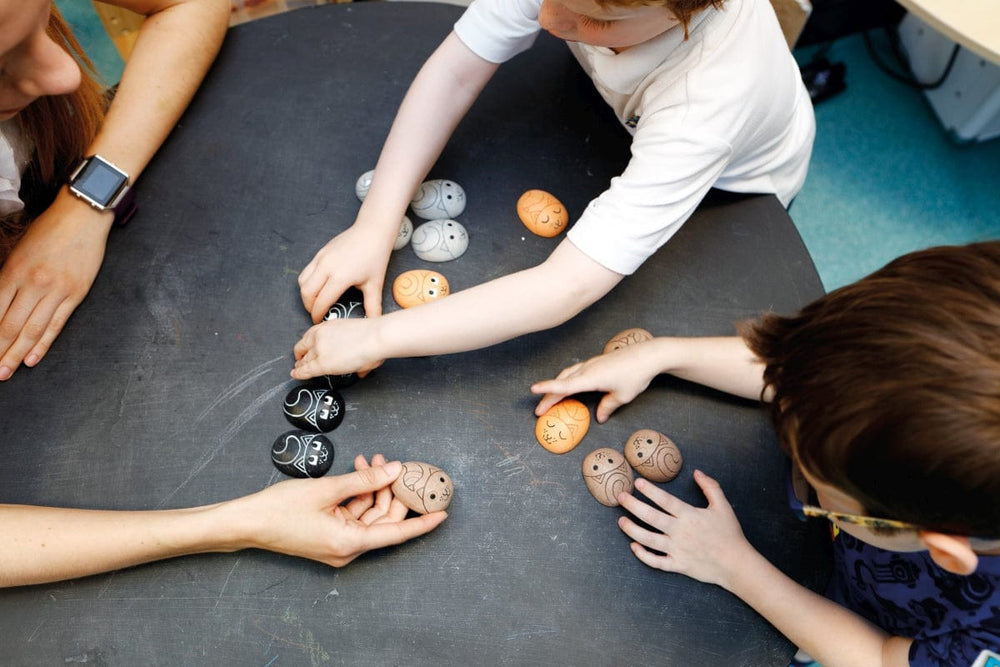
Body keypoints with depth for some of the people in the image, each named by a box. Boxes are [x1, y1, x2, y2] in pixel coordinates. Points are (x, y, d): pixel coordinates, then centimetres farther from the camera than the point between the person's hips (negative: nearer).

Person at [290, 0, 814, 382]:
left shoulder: (713, 92, -47)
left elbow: (570, 285, -49)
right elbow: (456, 70, -28)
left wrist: (374, 338, -47)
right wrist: (374, 227, -35)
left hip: (733, 187, -3)